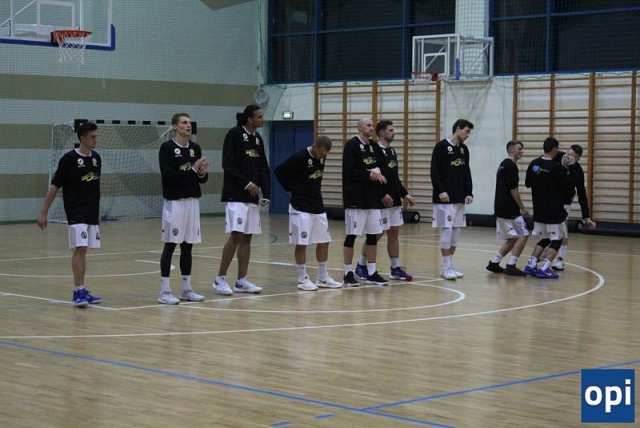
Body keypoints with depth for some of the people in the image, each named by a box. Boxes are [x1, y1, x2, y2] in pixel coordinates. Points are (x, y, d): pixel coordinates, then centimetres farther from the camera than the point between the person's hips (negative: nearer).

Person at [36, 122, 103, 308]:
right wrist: (43, 213, -10)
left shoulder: (96, 158, 8)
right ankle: (78, 292, -13)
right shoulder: (69, 158, -10)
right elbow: (55, 186, -8)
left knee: (83, 251, 10)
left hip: (92, 214, 6)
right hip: (76, 213, -6)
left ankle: (82, 291, 15)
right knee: (79, 249, -14)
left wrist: (97, 214, 21)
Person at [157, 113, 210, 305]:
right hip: (174, 202, -6)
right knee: (170, 245, -4)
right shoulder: (167, 148, -7)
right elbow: (168, 176, -16)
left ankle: (186, 289, 16)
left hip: (192, 201, 6)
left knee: (188, 246, 9)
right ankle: (164, 291, 0)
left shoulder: (195, 148, 10)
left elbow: (202, 179, 13)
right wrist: (192, 170, -18)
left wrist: (202, 172, -9)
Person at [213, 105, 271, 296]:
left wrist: (266, 193, 3)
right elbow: (228, 165, -13)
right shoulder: (234, 134, -8)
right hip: (236, 195, -7)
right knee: (235, 236, -12)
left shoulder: (258, 138, 13)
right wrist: (246, 183, -17)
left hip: (252, 197, 7)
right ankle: (220, 279, -4)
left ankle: (242, 281, 12)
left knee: (247, 237, 7)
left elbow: (263, 168, 14)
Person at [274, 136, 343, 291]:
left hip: (318, 205, 7)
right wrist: (292, 189, -3)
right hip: (301, 207, -7)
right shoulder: (299, 158, -17)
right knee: (302, 243, -3)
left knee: (324, 241, 8)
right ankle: (303, 279, 6)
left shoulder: (321, 157, 3)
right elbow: (279, 171, -10)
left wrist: (315, 190, 11)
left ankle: (323, 278, 17)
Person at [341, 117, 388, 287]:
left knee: (373, 235, 8)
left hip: (372, 198, 7)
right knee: (352, 235, -2)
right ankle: (348, 273, 4)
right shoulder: (352, 145, -8)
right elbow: (349, 171, -16)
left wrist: (377, 172, -4)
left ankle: (371, 272, 15)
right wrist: (369, 175, -16)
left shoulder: (373, 146, 13)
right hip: (356, 199, -7)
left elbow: (379, 166, 18)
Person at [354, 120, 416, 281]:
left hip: (395, 201, 8)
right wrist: (383, 194, -22)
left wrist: (405, 194, 16)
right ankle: (361, 265, 10)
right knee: (377, 234, -3)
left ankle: (396, 268, 12)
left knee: (394, 233, 8)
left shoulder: (392, 151, 15)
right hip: (381, 201, -8)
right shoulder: (375, 150, -12)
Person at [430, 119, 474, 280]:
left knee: (456, 232, 7)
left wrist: (468, 193, 6)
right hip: (445, 198, -7)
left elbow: (466, 173, 16)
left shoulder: (464, 149, 13)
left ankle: (449, 265, 14)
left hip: (459, 198, 7)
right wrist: (440, 191, -18)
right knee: (446, 230, -8)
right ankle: (446, 267, -2)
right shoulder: (441, 146, -7)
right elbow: (434, 171, -11)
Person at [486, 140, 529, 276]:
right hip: (509, 210, -10)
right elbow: (513, 189, -16)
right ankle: (511, 266, -8)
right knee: (523, 235, -6)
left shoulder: (503, 165, 18)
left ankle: (494, 263, 13)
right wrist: (522, 208, -9)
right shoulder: (511, 166, -12)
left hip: (501, 209, 10)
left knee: (512, 239, 15)